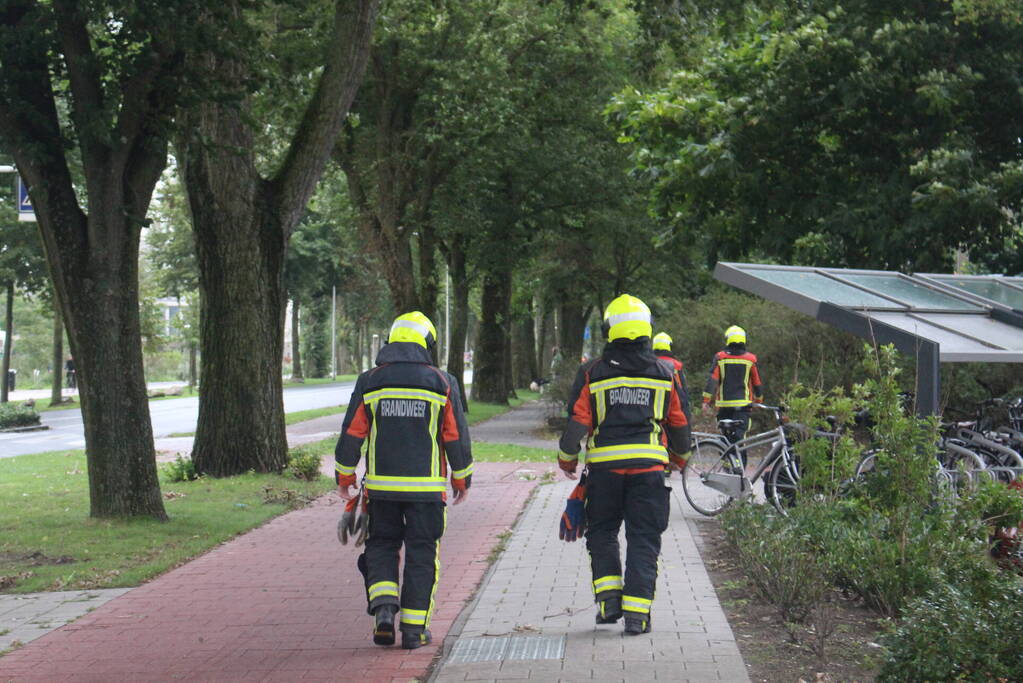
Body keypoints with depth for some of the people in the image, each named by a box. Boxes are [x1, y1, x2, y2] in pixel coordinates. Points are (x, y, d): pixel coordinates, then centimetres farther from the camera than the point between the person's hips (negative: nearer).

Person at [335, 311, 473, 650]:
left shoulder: (369, 382, 1)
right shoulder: (441, 383, -1)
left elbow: (352, 433, 2)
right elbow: (456, 437, 2)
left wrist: (345, 476, 15)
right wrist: (462, 479, 14)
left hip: (381, 485, 1)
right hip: (426, 487, -1)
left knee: (381, 545, 15)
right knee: (421, 553, 7)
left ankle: (384, 606, -5)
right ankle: (414, 627, 7)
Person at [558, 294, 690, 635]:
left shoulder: (592, 373, -1)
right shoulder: (665, 374, 5)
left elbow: (577, 422, -2)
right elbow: (680, 424, 12)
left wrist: (567, 460, 14)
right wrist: (680, 456, 32)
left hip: (604, 466, 0)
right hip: (649, 466, 1)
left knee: (601, 533, 16)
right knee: (643, 540, 4)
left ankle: (609, 599, 4)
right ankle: (637, 612, -1)